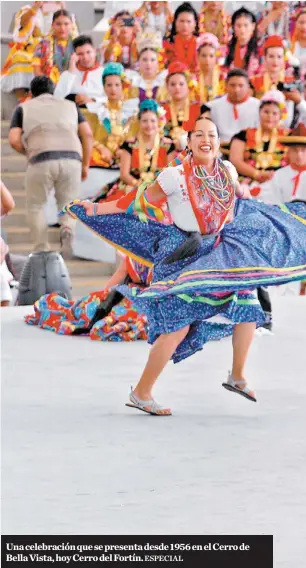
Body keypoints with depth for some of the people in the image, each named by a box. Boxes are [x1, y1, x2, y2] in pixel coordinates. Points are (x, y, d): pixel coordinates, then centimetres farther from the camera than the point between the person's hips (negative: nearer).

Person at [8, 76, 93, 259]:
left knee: (36, 206, 18)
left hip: (41, 159, -2)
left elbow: (14, 140, 8)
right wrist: (85, 165, 20)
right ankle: (68, 230, -18)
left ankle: (42, 250, 3)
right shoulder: (70, 106, 27)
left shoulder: (24, 108, 21)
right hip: (71, 158, 2)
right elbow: (87, 134, 14)